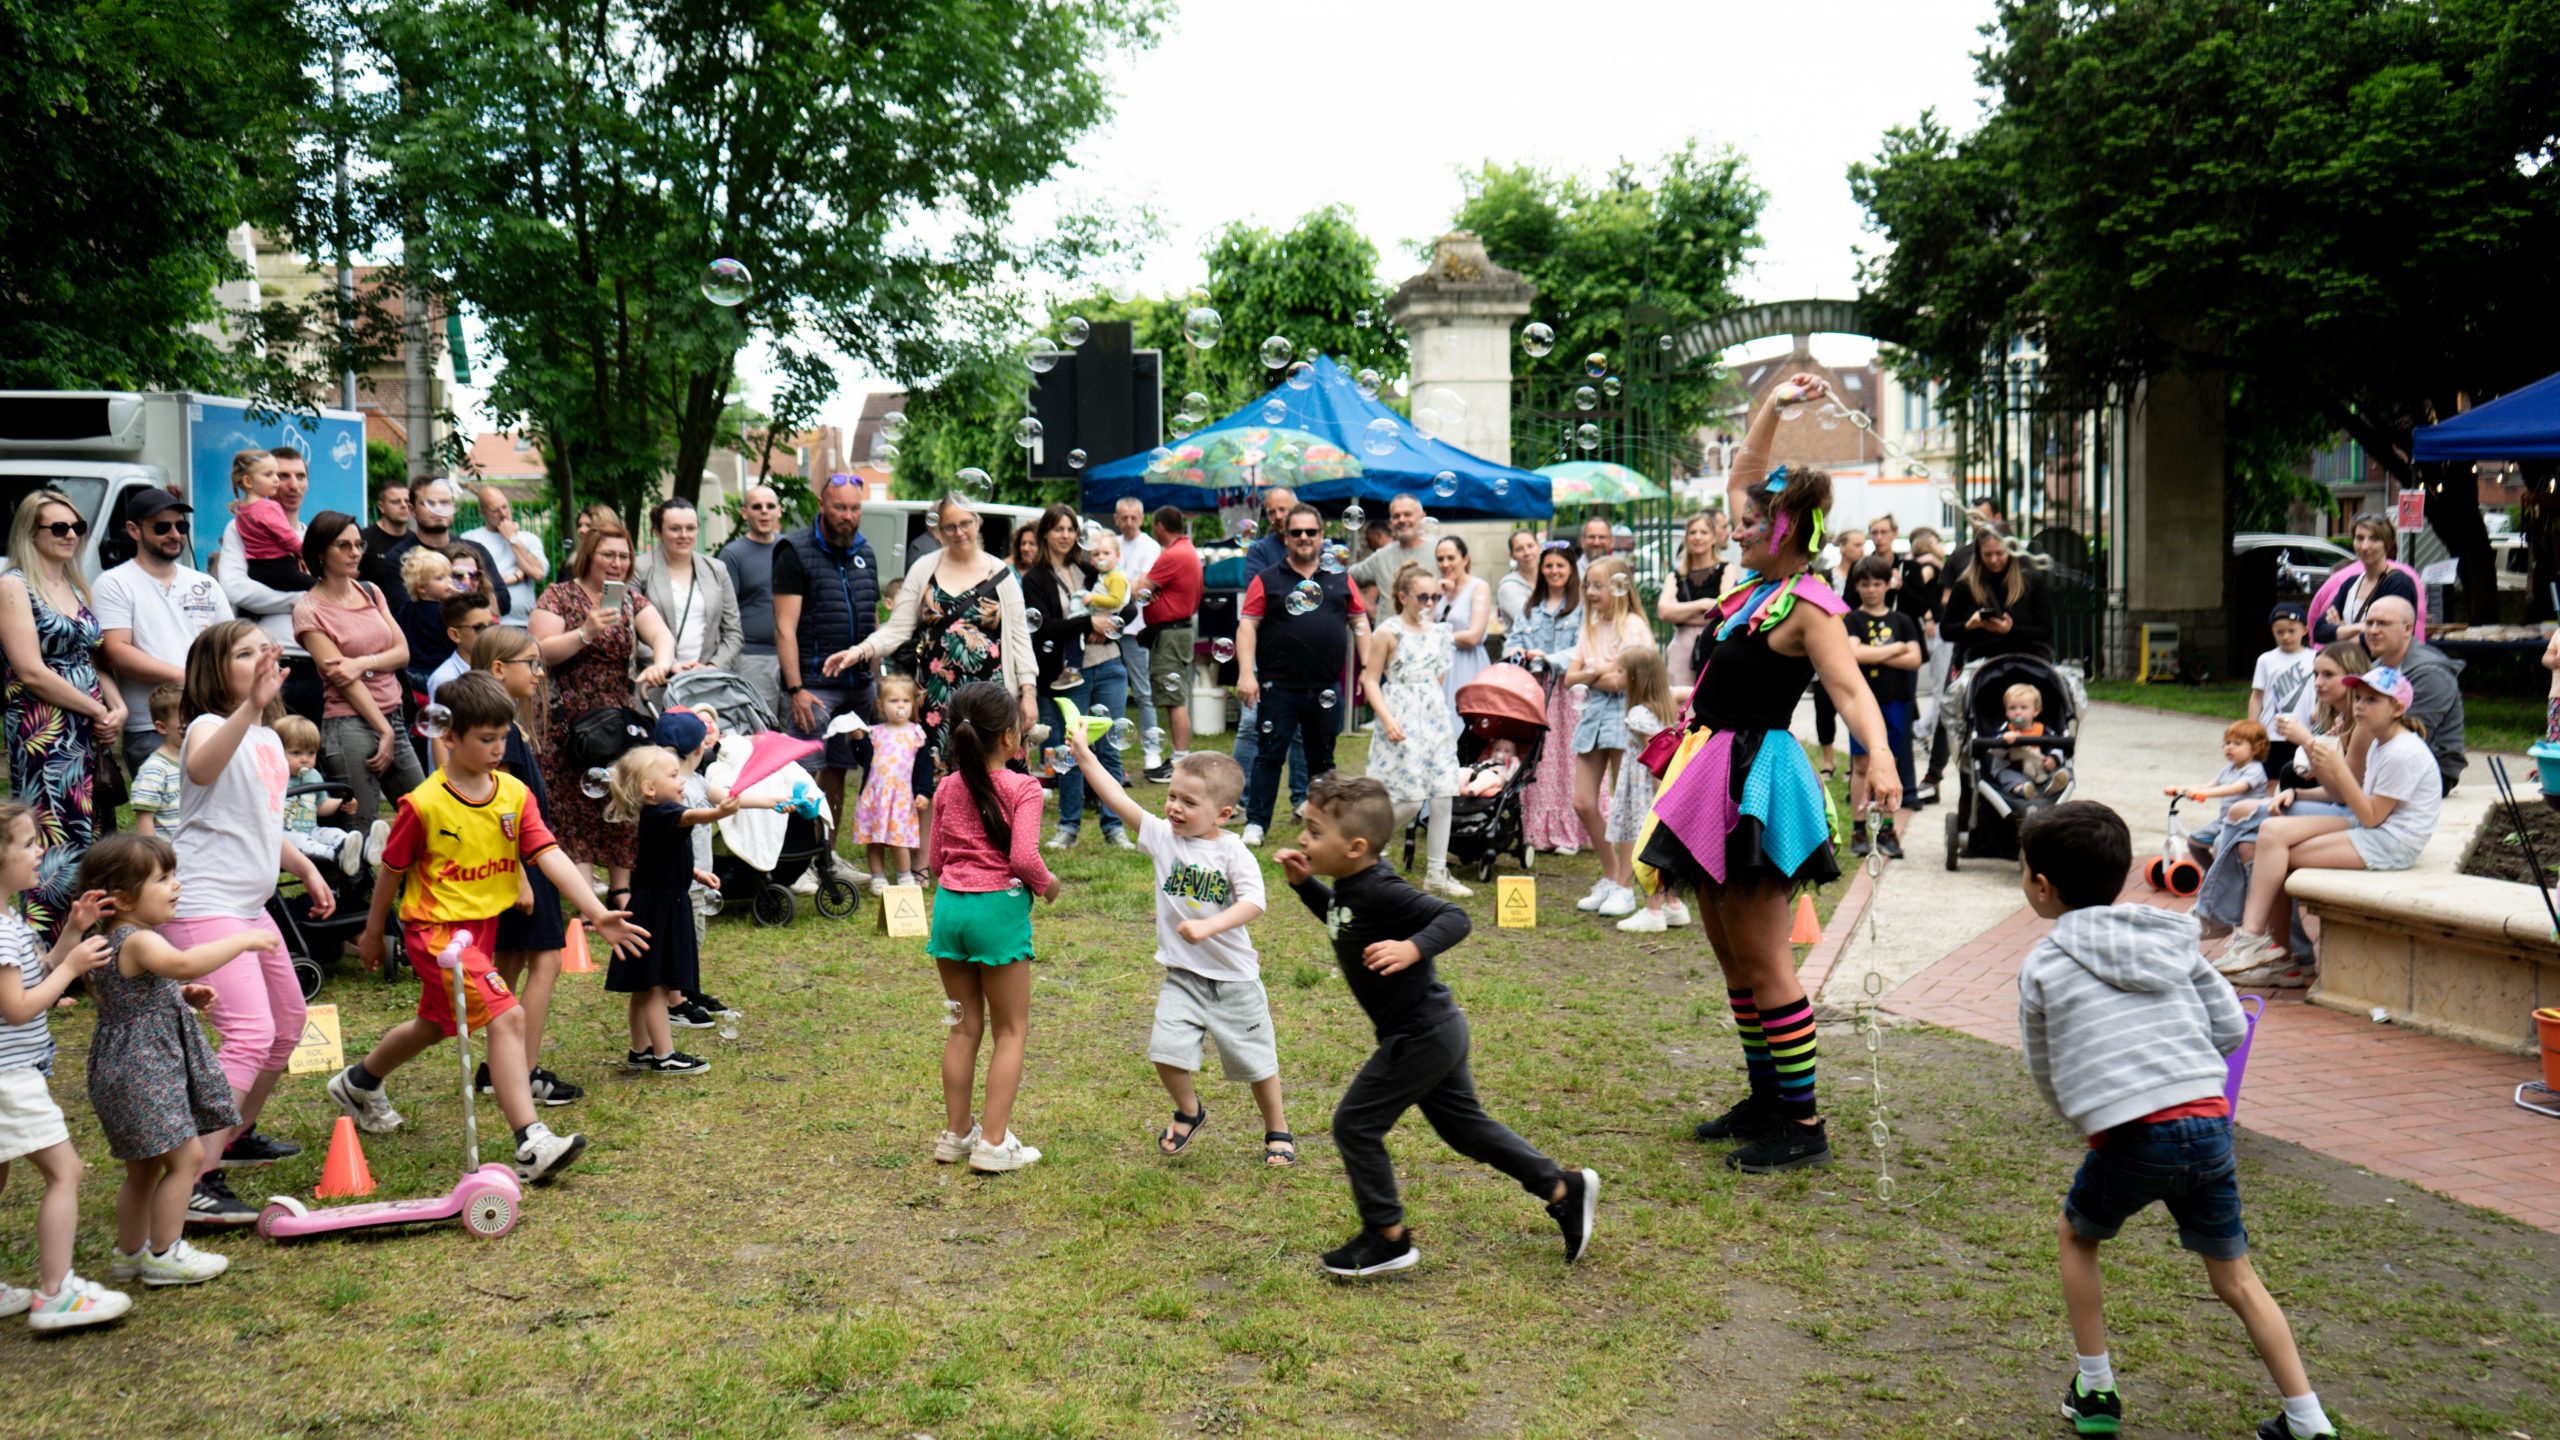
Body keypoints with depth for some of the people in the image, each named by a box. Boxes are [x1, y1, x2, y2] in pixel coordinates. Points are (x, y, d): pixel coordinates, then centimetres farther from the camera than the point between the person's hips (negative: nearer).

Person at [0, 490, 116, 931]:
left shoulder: (76, 587, 17)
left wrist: (118, 708, 2)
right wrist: (98, 711, -10)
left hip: (91, 734, 8)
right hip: (43, 734, -7)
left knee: (89, 841, 6)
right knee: (54, 849, -11)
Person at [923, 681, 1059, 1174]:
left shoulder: (947, 788, 7)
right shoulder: (1022, 788, -10)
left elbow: (936, 861, 12)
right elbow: (1024, 857, -20)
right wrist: (1047, 884, -2)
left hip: (949, 906, 5)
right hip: (999, 908, -5)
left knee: (964, 1027, 17)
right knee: (1011, 1031, 7)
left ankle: (956, 1134, 23)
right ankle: (994, 1142, 5)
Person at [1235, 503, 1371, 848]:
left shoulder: (1340, 581, 10)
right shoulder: (1267, 581, 2)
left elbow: (1360, 625, 12)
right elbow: (1247, 626, -3)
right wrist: (1246, 673, -13)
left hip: (1326, 690, 3)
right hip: (1279, 688, -3)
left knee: (1322, 758, 12)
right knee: (1270, 754, -2)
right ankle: (1255, 823, 4)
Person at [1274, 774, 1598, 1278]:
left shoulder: (1381, 891, -26)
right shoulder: (1352, 885, 2)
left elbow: (1453, 918, -28)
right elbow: (1340, 917, 24)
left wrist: (1413, 948, -44)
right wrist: (1303, 883, 10)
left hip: (1418, 1036, -10)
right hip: (1433, 1029, 10)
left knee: (1355, 1124, -1)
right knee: (1463, 1125, 20)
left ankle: (1387, 1239, 11)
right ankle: (1563, 1189, 28)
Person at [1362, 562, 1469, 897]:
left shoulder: (1437, 631, 11)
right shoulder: (1388, 632, -6)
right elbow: (1371, 680, -8)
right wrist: (1387, 719, -16)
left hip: (1436, 717, 6)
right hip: (1403, 720, -6)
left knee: (1443, 797, 1)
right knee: (1411, 800, -10)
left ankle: (1436, 873, 8)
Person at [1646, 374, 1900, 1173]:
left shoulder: (1807, 606, -15)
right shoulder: (1762, 580, 10)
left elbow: (1850, 689, -27)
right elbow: (1741, 474, 21)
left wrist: (1881, 757, -44)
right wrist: (1775, 403, 16)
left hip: (1758, 780, -9)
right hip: (1717, 776, 9)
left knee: (1762, 961, -6)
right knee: (1730, 955, 15)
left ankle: (1804, 1124, 2)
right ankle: (1766, 1099, 27)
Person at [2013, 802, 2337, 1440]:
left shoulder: (2041, 966, 3)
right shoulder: (2172, 939, 13)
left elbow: (2045, 1074, 9)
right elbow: (2232, 1028, 14)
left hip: (2132, 1140, -4)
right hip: (2209, 1125, 4)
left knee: (2077, 1236, 23)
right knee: (2236, 1276, 17)